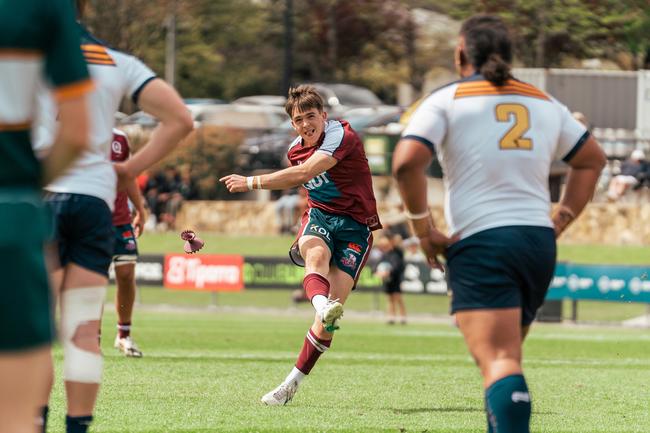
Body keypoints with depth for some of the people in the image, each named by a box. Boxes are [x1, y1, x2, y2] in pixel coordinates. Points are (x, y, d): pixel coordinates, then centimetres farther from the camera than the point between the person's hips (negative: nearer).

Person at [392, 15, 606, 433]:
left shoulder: (446, 100, 1)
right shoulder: (545, 103, 17)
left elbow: (406, 163, -14)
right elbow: (593, 159, 27)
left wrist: (424, 230, -3)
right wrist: (559, 222, 25)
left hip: (480, 245, -5)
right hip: (539, 244, 5)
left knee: (499, 363, -17)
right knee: (504, 359, 20)